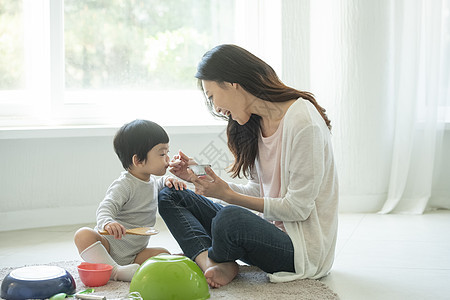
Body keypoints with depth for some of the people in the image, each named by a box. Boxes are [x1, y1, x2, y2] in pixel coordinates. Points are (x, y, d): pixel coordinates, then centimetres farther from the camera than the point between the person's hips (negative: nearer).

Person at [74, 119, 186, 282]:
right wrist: (107, 223, -53)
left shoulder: (150, 181, 9)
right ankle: (115, 271, -43)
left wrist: (167, 181, 12)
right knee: (83, 234, -34)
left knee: (163, 254, -17)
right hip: (110, 245, -6)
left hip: (133, 254, 6)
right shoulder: (123, 186, -18)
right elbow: (106, 207, -30)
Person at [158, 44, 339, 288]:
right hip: (269, 229, 9)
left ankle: (212, 261, -3)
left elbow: (298, 208, -18)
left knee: (230, 217, -38)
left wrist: (227, 194, -16)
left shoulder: (303, 122, -19)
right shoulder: (255, 122, 7)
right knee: (170, 196, 3)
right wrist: (199, 178, 1)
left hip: (304, 247, -9)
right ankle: (214, 265, -21)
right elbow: (257, 191, 9)